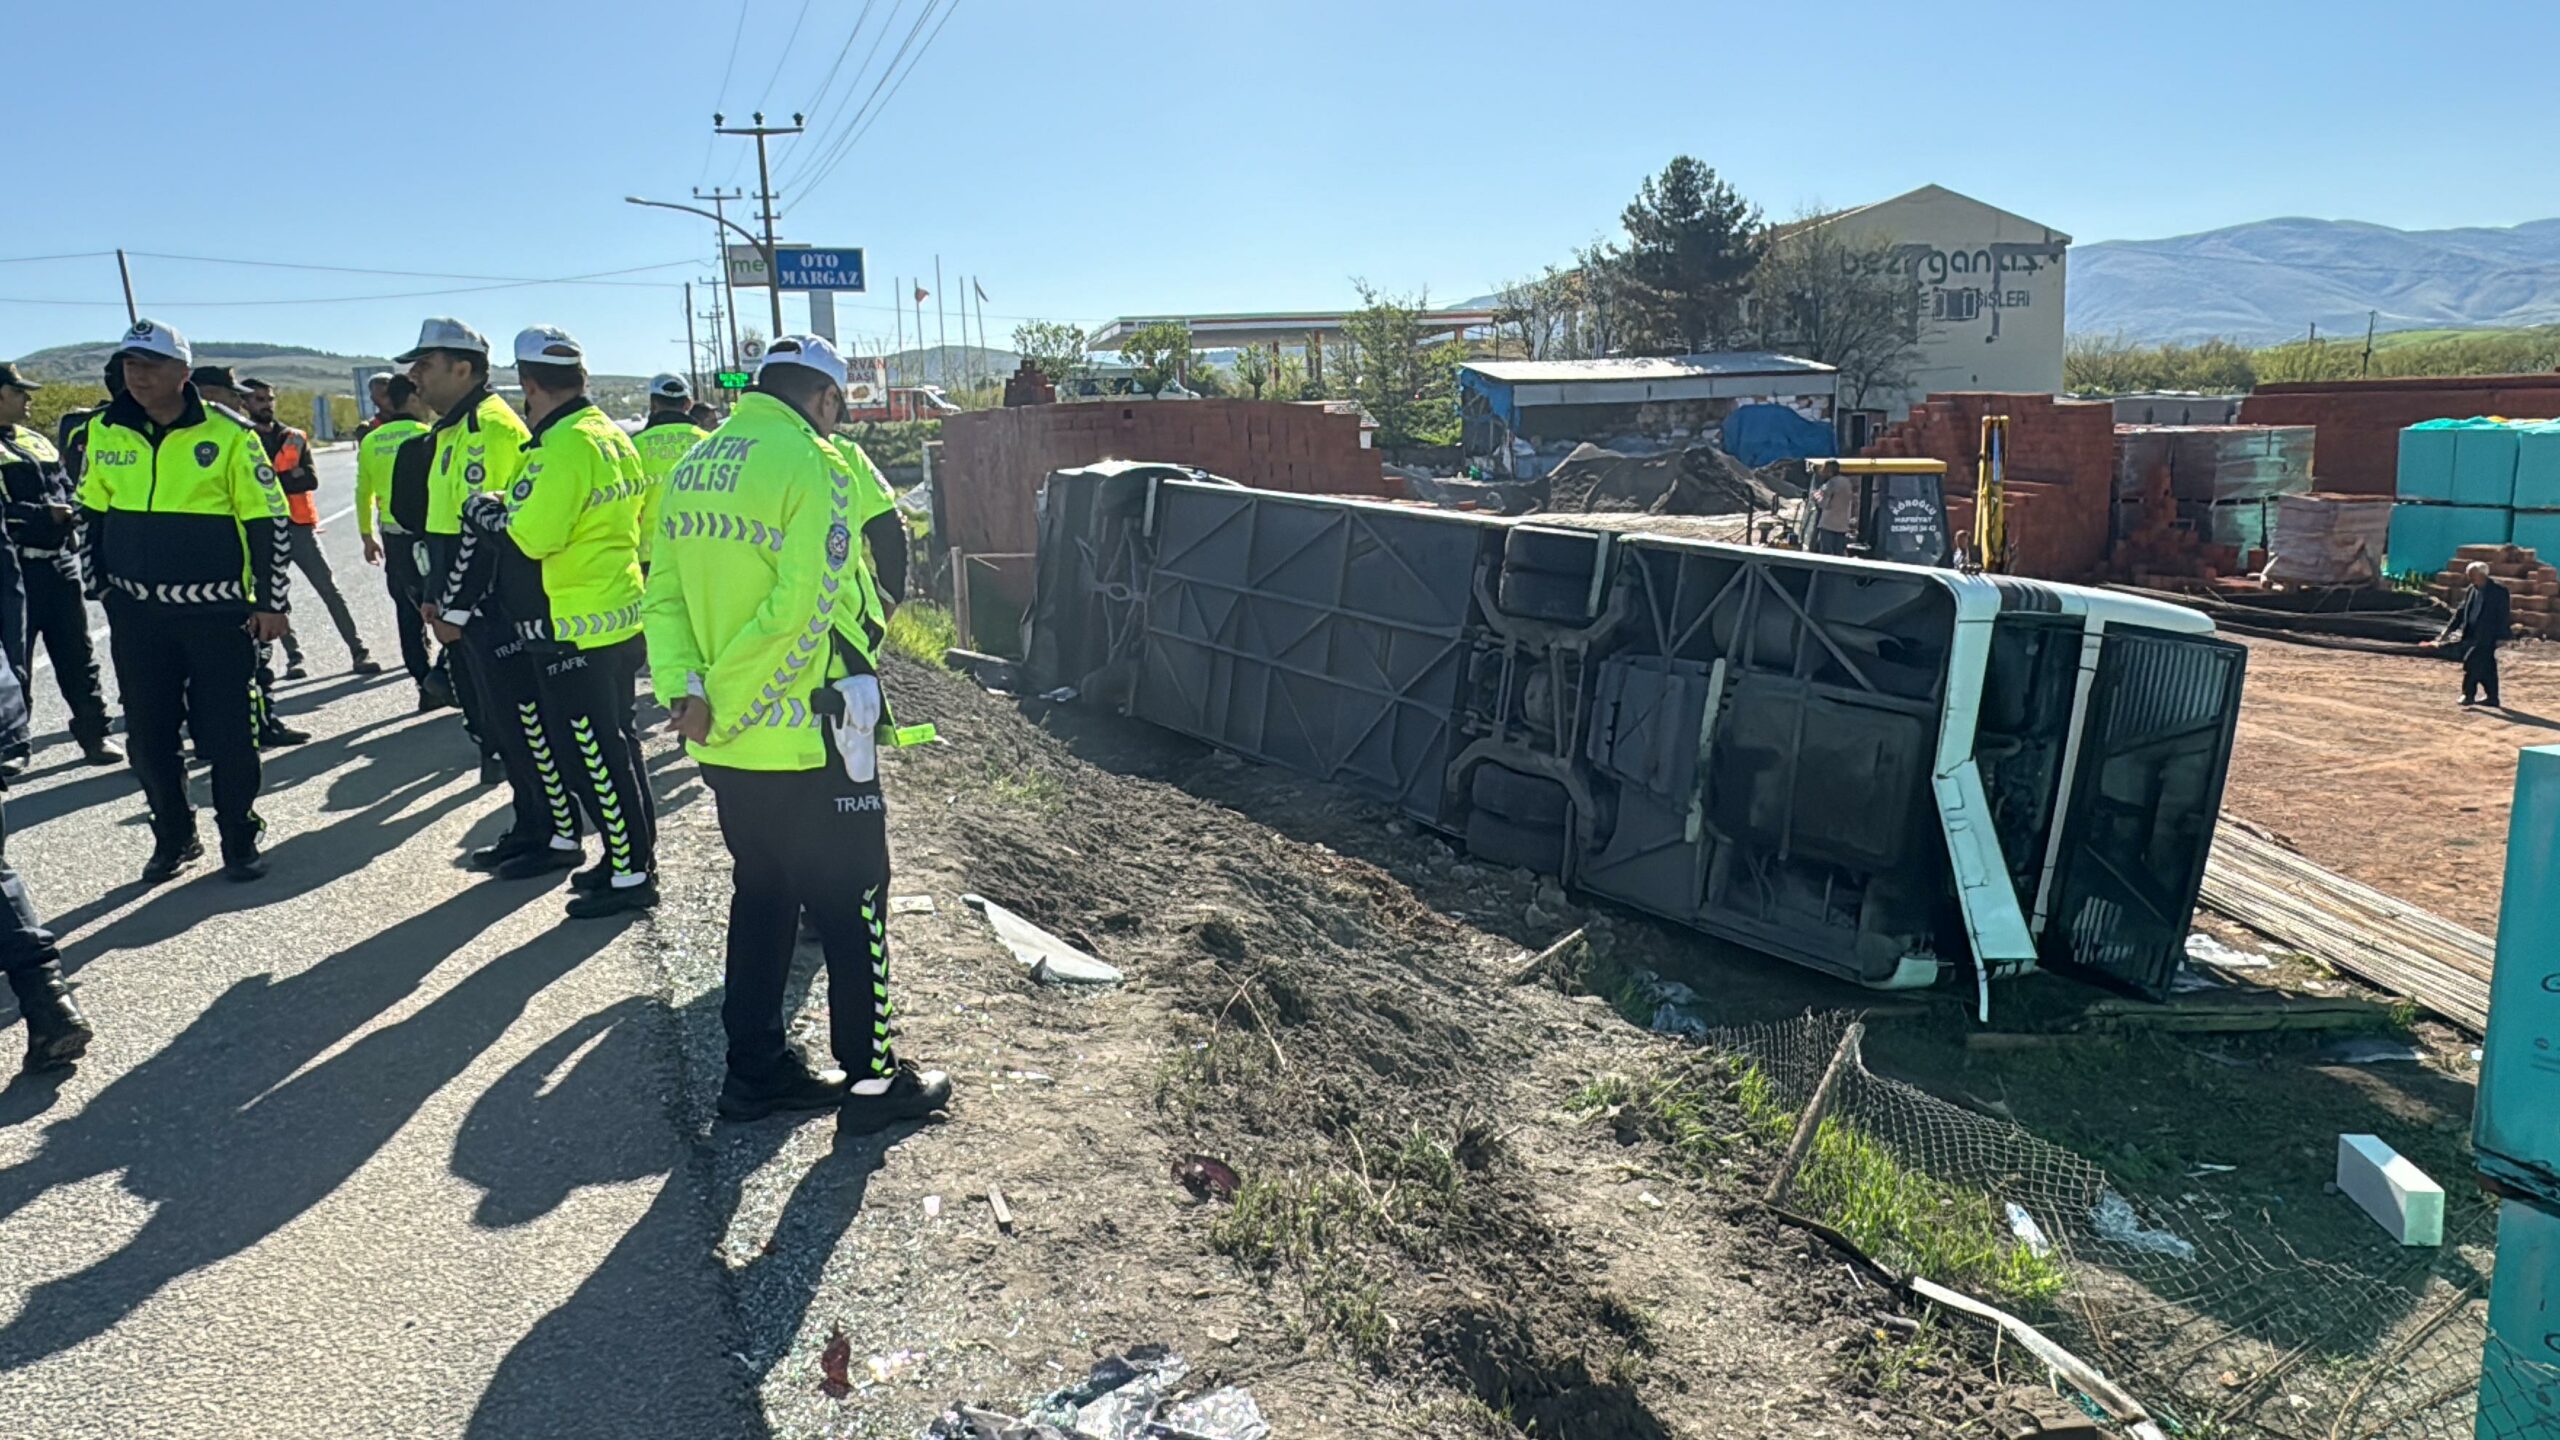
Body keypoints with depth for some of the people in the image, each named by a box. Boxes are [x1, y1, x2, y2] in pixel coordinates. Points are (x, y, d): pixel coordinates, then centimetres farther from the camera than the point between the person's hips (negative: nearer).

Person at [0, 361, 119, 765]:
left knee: (77, 654, 12)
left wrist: (69, 516, 0)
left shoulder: (38, 441, 17)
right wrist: (44, 515, -18)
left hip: (61, 561, 7)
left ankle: (93, 732, 21)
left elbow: (69, 490, 19)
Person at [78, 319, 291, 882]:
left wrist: (271, 601, -6)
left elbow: (267, 520, -5)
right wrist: (102, 583, 14)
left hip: (218, 611, -4)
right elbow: (93, 514, 17)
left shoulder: (227, 435, -7)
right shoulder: (104, 432, 5)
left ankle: (240, 840, 16)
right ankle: (173, 836, 25)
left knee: (227, 734, 1)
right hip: (136, 613, 4)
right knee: (148, 735, 10)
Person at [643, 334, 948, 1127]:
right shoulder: (816, 466, -15)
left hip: (729, 746, 8)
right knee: (853, 906, 6)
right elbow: (801, 610, -24)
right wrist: (730, 705, -17)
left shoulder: (694, 466, 10)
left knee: (761, 898, 18)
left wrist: (684, 689, -5)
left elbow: (664, 595, 5)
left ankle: (756, 1069, 28)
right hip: (812, 741, -7)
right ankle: (872, 1077, 17)